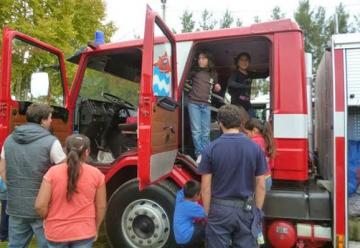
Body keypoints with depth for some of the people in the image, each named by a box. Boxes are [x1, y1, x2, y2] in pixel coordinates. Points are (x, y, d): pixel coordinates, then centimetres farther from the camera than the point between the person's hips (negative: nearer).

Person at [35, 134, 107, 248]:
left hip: (56, 232, 1)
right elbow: (101, 207, -2)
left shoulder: (53, 172, -11)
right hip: (84, 233, 0)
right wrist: (95, 228, 14)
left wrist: (50, 220, 9)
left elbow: (40, 206, -11)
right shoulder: (96, 174, -9)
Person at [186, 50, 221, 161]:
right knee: (196, 130, -4)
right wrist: (190, 87, -5)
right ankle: (199, 154, 2)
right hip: (194, 103, -2)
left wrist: (217, 88, 3)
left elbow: (215, 88, 23)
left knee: (206, 131, 5)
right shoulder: (194, 71, 3)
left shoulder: (213, 74, 11)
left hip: (206, 105, 3)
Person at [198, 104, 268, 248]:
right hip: (246, 209, 2)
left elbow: (206, 186, -8)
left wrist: (207, 212, 3)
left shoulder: (211, 148, -11)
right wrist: (257, 211, 9)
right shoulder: (255, 148, -5)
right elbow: (260, 185, -2)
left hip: (220, 209, -1)